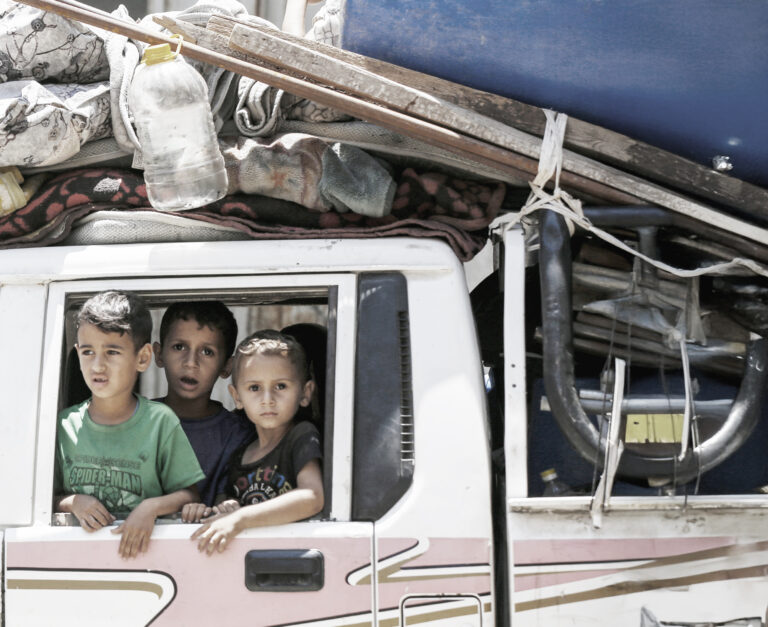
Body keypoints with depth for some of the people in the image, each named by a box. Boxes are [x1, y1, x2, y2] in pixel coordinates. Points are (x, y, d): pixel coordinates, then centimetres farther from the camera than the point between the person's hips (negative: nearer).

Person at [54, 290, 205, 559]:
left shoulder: (160, 421, -2)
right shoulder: (64, 424, 5)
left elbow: (189, 493, 0)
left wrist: (151, 507, -17)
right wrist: (73, 502, -8)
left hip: (142, 548, -1)